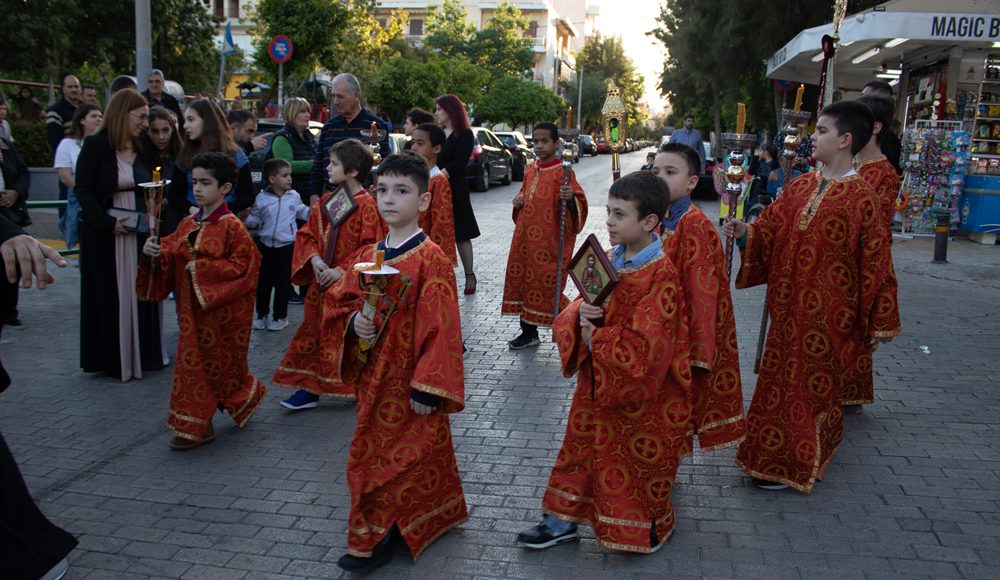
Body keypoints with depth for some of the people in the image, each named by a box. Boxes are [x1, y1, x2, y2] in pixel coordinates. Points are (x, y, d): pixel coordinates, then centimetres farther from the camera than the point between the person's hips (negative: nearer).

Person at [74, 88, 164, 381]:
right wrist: (108, 223, -20)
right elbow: (83, 191, -12)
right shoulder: (95, 145, -9)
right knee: (108, 296, 3)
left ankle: (142, 354, 18)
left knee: (140, 293, 8)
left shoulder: (143, 148, 9)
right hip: (104, 233, -5)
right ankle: (110, 357, 13)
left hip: (139, 232, 5)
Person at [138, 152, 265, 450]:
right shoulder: (188, 224, 7)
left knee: (219, 365, 7)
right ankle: (196, 425, 16)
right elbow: (170, 256, 11)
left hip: (223, 310, -6)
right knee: (194, 361, 8)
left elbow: (241, 267, -18)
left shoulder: (231, 226, -13)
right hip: (193, 307, 6)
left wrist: (201, 267, -20)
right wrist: (153, 252, -10)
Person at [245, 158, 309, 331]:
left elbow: (302, 212, 15)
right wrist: (245, 219, -19)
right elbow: (254, 219, 0)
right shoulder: (262, 198, -5)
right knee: (263, 282, 10)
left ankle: (281, 316, 18)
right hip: (266, 245, 0)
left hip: (287, 246, 0)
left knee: (283, 283, 5)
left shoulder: (294, 196, -1)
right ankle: (262, 314, 24)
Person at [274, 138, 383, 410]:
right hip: (322, 284, 7)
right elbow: (307, 234, 10)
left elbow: (371, 248, -16)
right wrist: (314, 258, -9)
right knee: (315, 333, 11)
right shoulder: (325, 202, 8)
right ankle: (310, 387, 23)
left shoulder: (366, 205, -13)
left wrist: (342, 271, -19)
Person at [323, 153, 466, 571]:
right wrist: (354, 322, -10)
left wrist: (429, 387, -19)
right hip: (373, 377, 7)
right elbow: (338, 302, 14)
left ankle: (375, 538, 17)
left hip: (410, 381, -7)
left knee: (402, 455, 2)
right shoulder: (368, 257, 6)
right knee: (373, 451, 17)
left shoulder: (431, 259, -15)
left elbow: (440, 327, -17)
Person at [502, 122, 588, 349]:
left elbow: (577, 203, -16)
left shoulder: (562, 171, -11)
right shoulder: (530, 169, 11)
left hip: (549, 241, -7)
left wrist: (570, 198, -38)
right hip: (525, 237, 7)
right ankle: (529, 332, 23)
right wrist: (518, 201, 5)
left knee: (547, 285, -5)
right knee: (523, 280, 10)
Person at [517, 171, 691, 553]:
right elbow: (578, 306, 5)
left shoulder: (661, 275, -21)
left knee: (640, 462, 13)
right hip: (596, 383, 7)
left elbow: (646, 347, -26)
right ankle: (563, 521, 31)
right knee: (582, 449, 15)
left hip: (641, 392, -6)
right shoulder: (609, 261, 1)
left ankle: (651, 528, 37)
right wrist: (580, 315, -18)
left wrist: (595, 339, -20)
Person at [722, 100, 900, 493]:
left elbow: (875, 261, -11)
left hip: (828, 313, -6)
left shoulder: (861, 197, -13)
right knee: (783, 377, 15)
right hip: (790, 306, 6)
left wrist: (879, 323, -8)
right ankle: (777, 454, 32)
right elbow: (768, 232, 8)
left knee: (813, 384, 6)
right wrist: (745, 233, -14)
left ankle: (794, 464, 20)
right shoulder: (801, 187, 5)